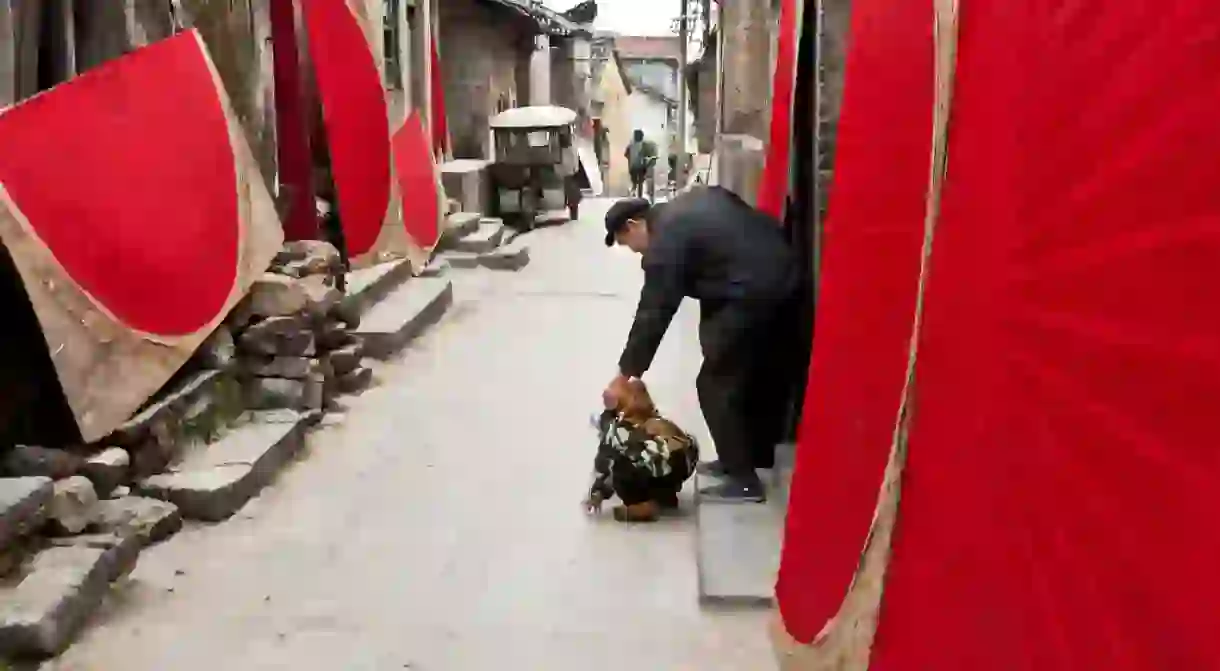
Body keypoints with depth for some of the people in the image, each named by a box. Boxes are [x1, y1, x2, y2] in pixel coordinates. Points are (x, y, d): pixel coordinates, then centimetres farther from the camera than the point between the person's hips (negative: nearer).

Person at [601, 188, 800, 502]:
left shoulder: (665, 244, -7)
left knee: (717, 385, 0)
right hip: (785, 277, 10)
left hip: (751, 296, -10)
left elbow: (653, 314, -9)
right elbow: (766, 220, 18)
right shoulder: (694, 200, 18)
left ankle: (743, 479, 3)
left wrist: (624, 376, -3)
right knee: (765, 378, 20)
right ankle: (755, 456, 32)